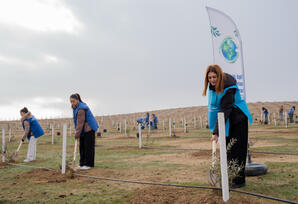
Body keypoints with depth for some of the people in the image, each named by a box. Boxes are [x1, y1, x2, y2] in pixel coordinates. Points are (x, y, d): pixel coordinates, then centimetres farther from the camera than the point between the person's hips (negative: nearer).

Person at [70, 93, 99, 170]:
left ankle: (88, 164, -1)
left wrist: (77, 134, -23)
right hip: (83, 130, 10)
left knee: (88, 147, -6)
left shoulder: (81, 109, -21)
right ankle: (82, 163, 14)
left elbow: (80, 123, -24)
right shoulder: (76, 108, 12)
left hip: (89, 129, -10)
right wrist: (77, 133, 15)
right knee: (82, 147, 9)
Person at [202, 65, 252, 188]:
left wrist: (216, 132, -33)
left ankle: (239, 180, 3)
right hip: (226, 122, 8)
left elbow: (225, 111, -29)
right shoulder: (213, 85, -1)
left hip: (237, 120, -8)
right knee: (227, 150, 10)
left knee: (236, 151, -6)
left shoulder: (228, 88, -26)